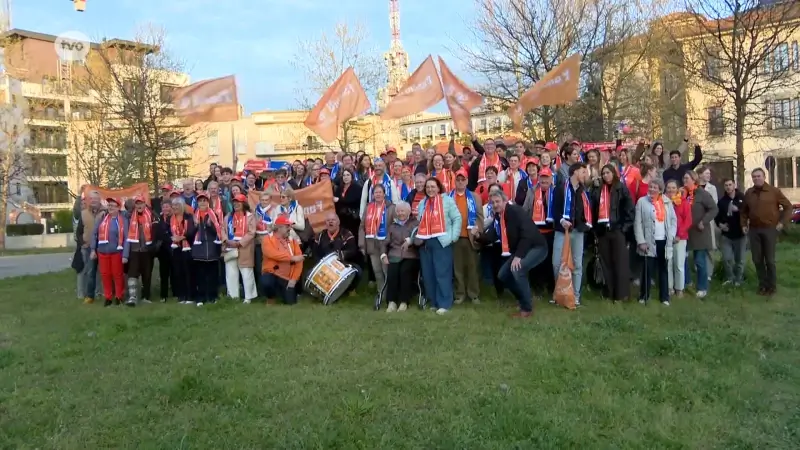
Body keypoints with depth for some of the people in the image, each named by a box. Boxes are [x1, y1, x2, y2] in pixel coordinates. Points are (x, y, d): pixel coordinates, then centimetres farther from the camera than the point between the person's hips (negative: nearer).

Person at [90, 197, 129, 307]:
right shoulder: (102, 217, 4)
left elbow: (126, 238, -7)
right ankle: (108, 297, 21)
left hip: (117, 252, -3)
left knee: (117, 274, 6)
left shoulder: (123, 220, -4)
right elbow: (94, 234, 6)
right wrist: (93, 249, 1)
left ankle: (119, 297, 19)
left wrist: (125, 255, -12)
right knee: (105, 274, 9)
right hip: (102, 251, 3)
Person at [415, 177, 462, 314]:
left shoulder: (447, 200, 1)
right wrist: (417, 236, 3)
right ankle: (433, 302, 18)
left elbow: (457, 218, -3)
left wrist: (453, 237, -10)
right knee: (428, 274, 7)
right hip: (425, 243, 6)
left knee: (442, 273, -7)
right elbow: (419, 223, 16)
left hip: (441, 242, -6)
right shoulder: (422, 203, 18)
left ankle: (444, 303, -2)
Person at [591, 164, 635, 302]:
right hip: (602, 230, 4)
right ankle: (611, 292, 14)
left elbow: (629, 209, -4)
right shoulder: (597, 190, 11)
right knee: (606, 263, 7)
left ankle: (621, 293, 2)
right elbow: (593, 210, 9)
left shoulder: (622, 189, 1)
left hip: (617, 229, -4)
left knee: (620, 262, -3)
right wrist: (595, 228, 1)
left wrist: (625, 227, -10)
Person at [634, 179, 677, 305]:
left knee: (664, 269, 10)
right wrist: (641, 241, -12)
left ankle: (664, 297, 18)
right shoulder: (642, 201, -2)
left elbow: (673, 219, 10)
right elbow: (638, 223, -6)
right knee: (648, 270, -1)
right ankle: (644, 296, 11)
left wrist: (671, 236, -4)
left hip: (664, 241, 3)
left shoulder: (667, 202, 8)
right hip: (650, 242, -3)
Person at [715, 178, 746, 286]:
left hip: (740, 234, -2)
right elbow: (717, 215, 12)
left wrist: (738, 209, -21)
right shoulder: (721, 201, 5)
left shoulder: (742, 198, -4)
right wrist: (720, 224, -7)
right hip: (726, 234, 2)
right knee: (726, 258, -3)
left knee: (740, 259, 6)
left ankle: (738, 279, 21)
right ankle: (729, 277, 16)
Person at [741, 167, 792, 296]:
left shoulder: (774, 191, -2)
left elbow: (788, 206, 2)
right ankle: (762, 284, 17)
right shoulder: (749, 193, 8)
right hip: (754, 230, 4)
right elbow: (744, 210, 20)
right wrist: (744, 224, 9)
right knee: (757, 259, 6)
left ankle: (772, 286, 12)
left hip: (770, 229, -3)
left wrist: (782, 222, -5)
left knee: (769, 259, 0)